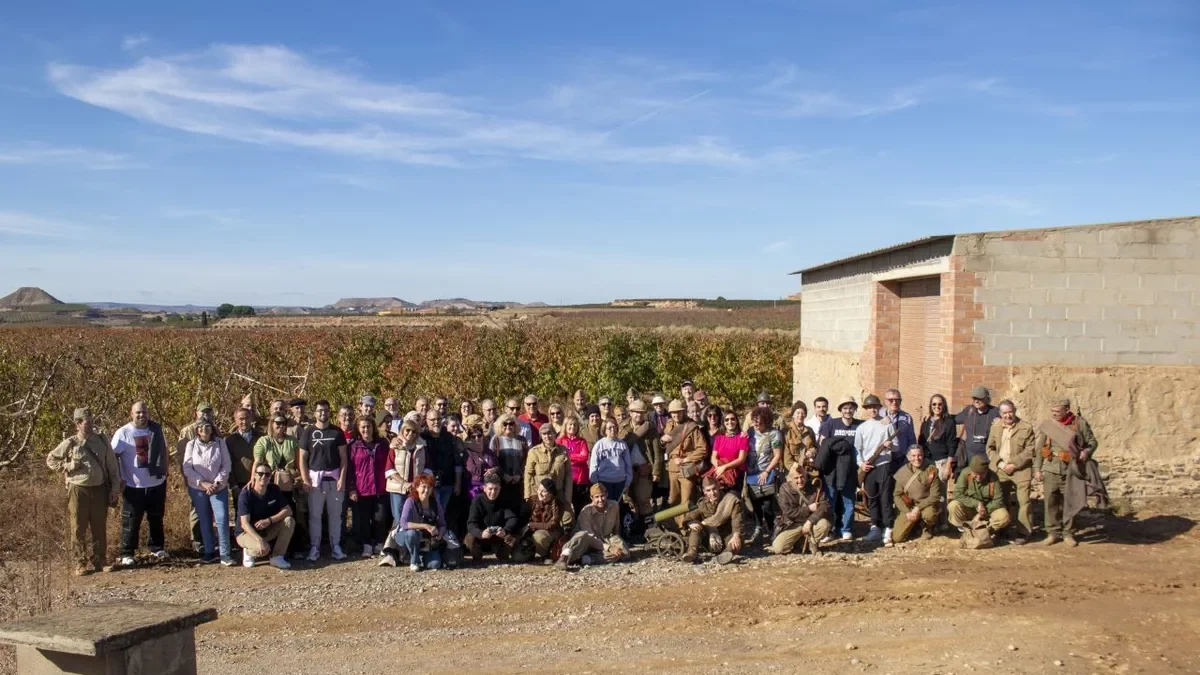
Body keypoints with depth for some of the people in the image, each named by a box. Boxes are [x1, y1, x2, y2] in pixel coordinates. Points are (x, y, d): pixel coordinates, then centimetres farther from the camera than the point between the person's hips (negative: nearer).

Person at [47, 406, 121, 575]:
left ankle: (98, 562, 19)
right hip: (78, 490, -2)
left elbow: (112, 466, 7)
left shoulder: (101, 441, 4)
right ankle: (80, 564, 11)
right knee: (78, 529, 2)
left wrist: (115, 488, 4)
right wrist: (68, 466, -9)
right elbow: (51, 460, 7)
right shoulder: (70, 443, -3)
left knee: (100, 528, 8)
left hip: (99, 489, 2)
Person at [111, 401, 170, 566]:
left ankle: (157, 548, 27)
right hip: (134, 486, -4)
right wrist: (118, 478, -13)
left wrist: (164, 471, 12)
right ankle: (127, 554, 9)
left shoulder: (156, 429, 3)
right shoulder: (123, 433, -10)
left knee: (156, 518, 15)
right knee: (131, 521, 1)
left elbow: (163, 450, 16)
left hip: (157, 483, 4)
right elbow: (113, 456, -9)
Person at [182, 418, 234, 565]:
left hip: (218, 488, -1)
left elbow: (226, 466, -1)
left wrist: (217, 483, -12)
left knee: (222, 519, -10)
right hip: (198, 489, 1)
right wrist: (202, 483, -13)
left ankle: (224, 554, -7)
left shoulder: (220, 443, -2)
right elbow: (187, 468, -4)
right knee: (204, 520, 9)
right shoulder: (191, 445, -1)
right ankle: (209, 552, 19)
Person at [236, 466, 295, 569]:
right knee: (263, 549, -35)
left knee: (289, 521, -20)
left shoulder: (274, 490, -6)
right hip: (247, 532, -5)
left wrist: (269, 520, -25)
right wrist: (260, 540, -41)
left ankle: (277, 557, -12)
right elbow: (244, 524, -28)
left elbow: (288, 510, -9)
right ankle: (248, 551, 2)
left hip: (266, 530, 5)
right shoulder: (246, 494, -22)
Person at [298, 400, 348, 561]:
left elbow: (344, 457, 4)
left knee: (335, 514, 5)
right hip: (315, 478, -1)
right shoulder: (308, 432, 2)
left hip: (334, 478, 1)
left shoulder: (337, 432, 4)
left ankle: (336, 546, 13)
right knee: (314, 515, 2)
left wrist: (342, 478, -5)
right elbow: (302, 458, 2)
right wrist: (305, 480, -6)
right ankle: (314, 548, 9)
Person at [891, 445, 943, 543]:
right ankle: (914, 525, 22)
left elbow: (935, 495, -12)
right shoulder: (902, 472, -4)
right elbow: (897, 495, 0)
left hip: (926, 504, -2)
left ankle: (927, 528, 0)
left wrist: (918, 508, -21)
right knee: (897, 538, -13)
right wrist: (907, 512, -14)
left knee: (929, 514, -40)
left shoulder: (931, 470, -10)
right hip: (908, 507, 2)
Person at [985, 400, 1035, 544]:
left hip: (1021, 470, -4)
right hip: (1000, 470, 4)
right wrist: (1000, 463, -5)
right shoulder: (995, 427, 8)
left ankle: (1023, 532, 0)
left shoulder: (1026, 428, -5)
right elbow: (990, 448, 10)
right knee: (1002, 501, 12)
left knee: (1023, 501, -7)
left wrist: (1014, 464, -13)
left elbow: (1030, 450, -8)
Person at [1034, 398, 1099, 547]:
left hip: (1072, 470, -1)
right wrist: (1037, 469, 4)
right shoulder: (1046, 426, 3)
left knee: (1070, 502, 5)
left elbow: (1092, 442, 8)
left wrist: (1087, 451, -14)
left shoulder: (1079, 423, -1)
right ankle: (1053, 532, 14)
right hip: (1051, 469, 1)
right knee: (1051, 502, 3)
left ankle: (1068, 533, 17)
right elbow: (1038, 449, 7)